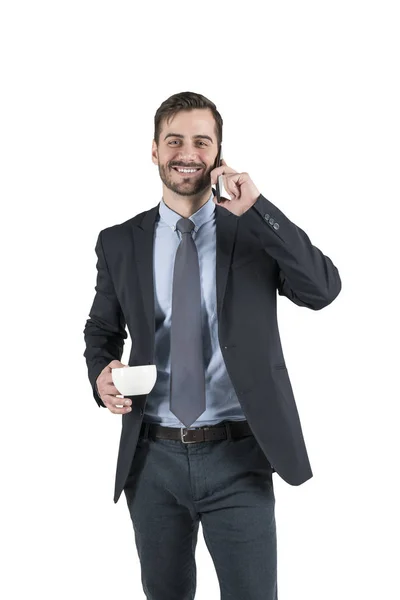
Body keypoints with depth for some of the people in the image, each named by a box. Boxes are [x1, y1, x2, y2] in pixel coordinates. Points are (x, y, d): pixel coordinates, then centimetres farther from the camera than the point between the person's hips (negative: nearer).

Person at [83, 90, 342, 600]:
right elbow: (102, 329, 14)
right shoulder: (119, 242, 4)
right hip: (152, 457, 2)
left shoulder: (257, 232, -1)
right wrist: (102, 375, -8)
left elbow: (323, 290, -15)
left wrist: (256, 210, -21)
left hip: (236, 459, -2)